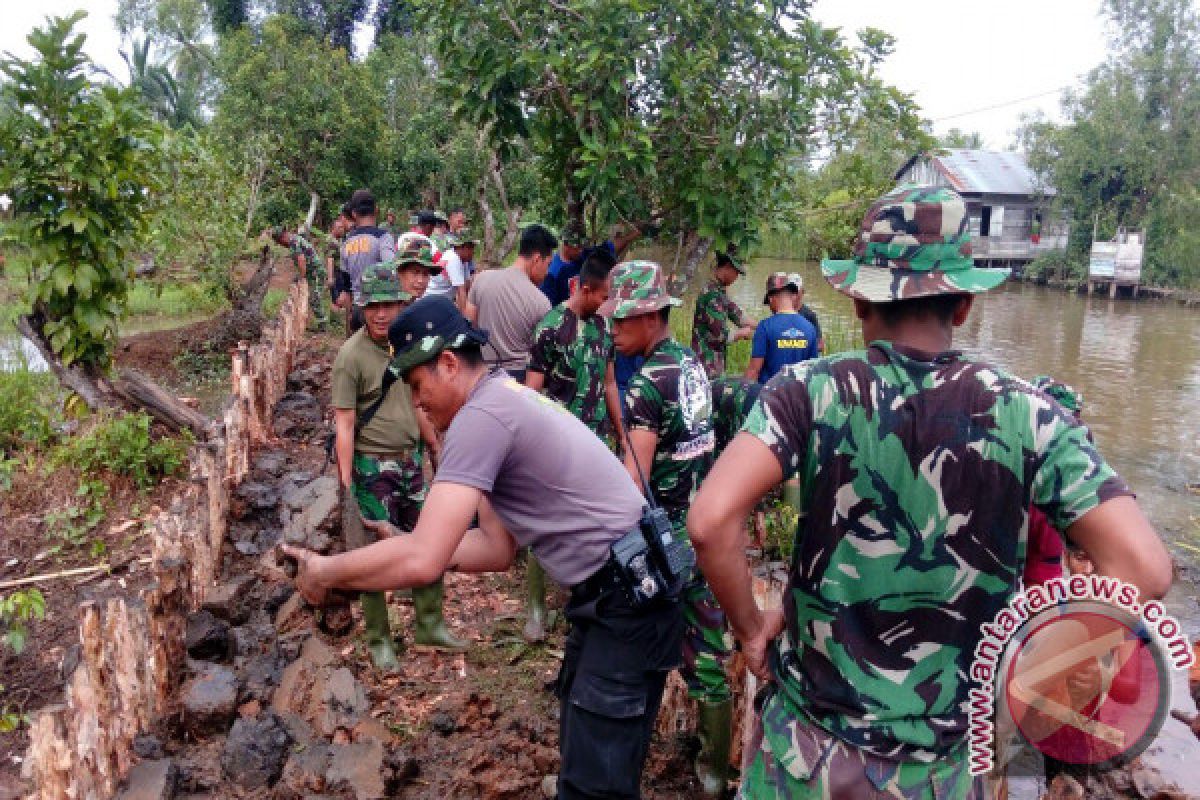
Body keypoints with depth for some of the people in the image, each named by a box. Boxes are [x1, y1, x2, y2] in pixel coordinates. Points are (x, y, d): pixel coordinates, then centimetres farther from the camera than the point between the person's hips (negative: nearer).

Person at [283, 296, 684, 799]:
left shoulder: (480, 415, -21)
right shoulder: (503, 400, 11)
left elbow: (422, 563, -26)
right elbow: (498, 547, 12)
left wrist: (326, 573, -9)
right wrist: (399, 545, 5)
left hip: (628, 601, -10)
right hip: (611, 593, 10)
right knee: (581, 748, 25)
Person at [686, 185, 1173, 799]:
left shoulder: (811, 389, -13)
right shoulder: (1027, 411, -9)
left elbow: (711, 521, -25)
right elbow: (1143, 568, -13)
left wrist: (751, 627, -7)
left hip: (810, 747, -1)